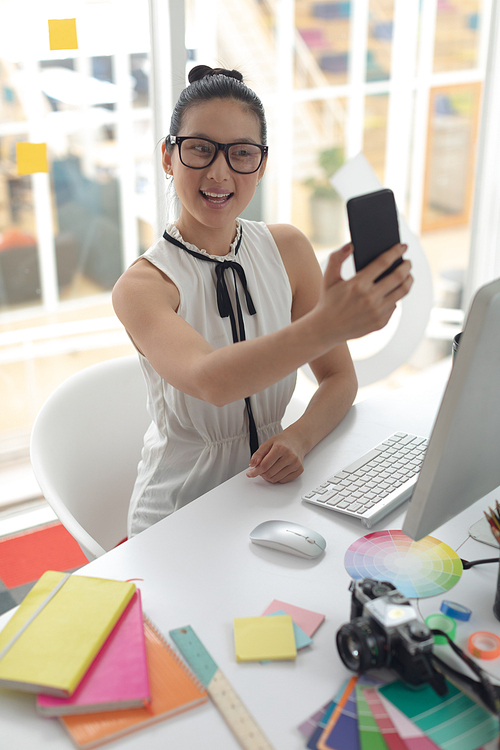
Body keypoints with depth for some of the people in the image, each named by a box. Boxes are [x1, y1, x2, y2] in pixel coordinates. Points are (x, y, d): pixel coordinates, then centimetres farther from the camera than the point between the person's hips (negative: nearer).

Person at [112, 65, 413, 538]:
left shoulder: (288, 249, 1)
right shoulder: (141, 286, -15)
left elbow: (339, 378, 3)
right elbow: (211, 381, -35)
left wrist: (300, 438, -18)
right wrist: (325, 324, -52)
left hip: (267, 490, 4)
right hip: (177, 520, -4)